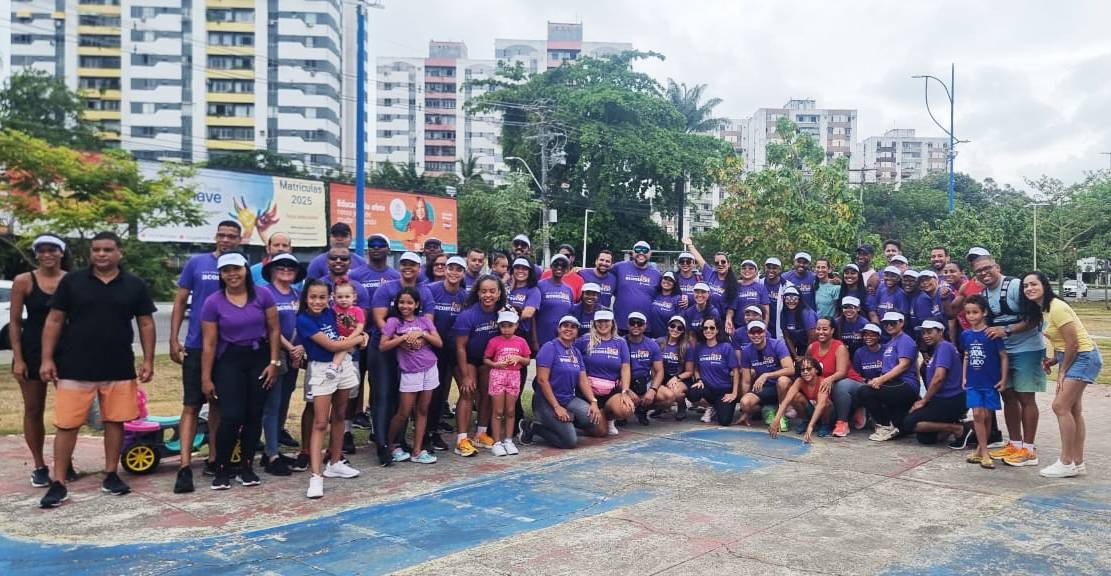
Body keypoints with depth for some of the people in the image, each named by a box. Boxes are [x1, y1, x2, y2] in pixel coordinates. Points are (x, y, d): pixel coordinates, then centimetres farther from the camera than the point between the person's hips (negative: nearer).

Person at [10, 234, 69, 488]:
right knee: (34, 410, 7)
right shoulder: (24, 281, -3)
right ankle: (40, 467, 19)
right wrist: (18, 358, -7)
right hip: (32, 351, -1)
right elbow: (14, 322, -1)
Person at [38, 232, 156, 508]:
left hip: (119, 369, 1)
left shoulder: (135, 285, 4)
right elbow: (54, 321, 4)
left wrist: (148, 360, 1)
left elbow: (146, 324, 7)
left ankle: (111, 475, 20)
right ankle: (59, 483, 7)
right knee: (66, 424, -1)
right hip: (75, 367, -1)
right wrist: (47, 359, -2)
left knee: (115, 421, 7)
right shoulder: (71, 281, 2)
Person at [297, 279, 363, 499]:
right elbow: (331, 345, -16)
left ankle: (335, 464, 26)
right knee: (320, 423, -9)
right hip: (321, 369, -6)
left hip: (343, 364, 6)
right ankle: (316, 476, -10)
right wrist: (359, 339, -5)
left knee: (339, 416, 13)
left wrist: (347, 340, -2)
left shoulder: (330, 313, 1)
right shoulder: (304, 319, -16)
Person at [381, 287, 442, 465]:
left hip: (429, 369, 3)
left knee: (423, 411, 6)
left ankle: (417, 451, 13)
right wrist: (404, 337, -17)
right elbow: (382, 346, -9)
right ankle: (389, 445, 21)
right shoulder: (394, 321, -2)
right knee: (404, 413, -1)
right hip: (409, 372, -3)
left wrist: (422, 334, -13)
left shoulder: (425, 320, 5)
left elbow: (439, 343, 0)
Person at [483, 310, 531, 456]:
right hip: (498, 375, -2)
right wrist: (496, 364, -16)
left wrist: (519, 358, -11)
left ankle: (508, 441, 17)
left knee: (511, 411, 7)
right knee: (498, 411, 0)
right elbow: (485, 359, 1)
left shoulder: (521, 342, 4)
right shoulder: (494, 341, -3)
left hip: (514, 377, 2)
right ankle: (497, 443, 6)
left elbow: (527, 361, 9)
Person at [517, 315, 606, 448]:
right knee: (570, 441, -17)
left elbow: (583, 380, 11)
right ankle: (532, 426, 1)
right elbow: (542, 380, -16)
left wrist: (594, 402, -4)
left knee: (595, 420, -17)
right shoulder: (550, 348, -10)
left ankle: (564, 420, 7)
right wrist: (557, 407, -19)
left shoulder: (576, 352, 12)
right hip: (547, 402, -7)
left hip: (570, 399, 7)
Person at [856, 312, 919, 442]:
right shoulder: (889, 344, 24)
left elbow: (903, 365, -16)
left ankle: (886, 426, -12)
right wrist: (878, 380, 0)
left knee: (864, 391, -24)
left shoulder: (905, 341, -4)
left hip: (906, 385, -10)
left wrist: (881, 379, -24)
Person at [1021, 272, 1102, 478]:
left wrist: (1062, 371, -11)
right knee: (1073, 409, 11)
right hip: (1072, 358, 10)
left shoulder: (1056, 308, -20)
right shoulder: (1043, 309, 9)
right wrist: (1054, 360, -3)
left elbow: (1072, 343, -20)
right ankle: (1077, 463, 17)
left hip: (1083, 357, -10)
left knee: (1061, 406, -11)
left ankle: (1066, 463, -4)